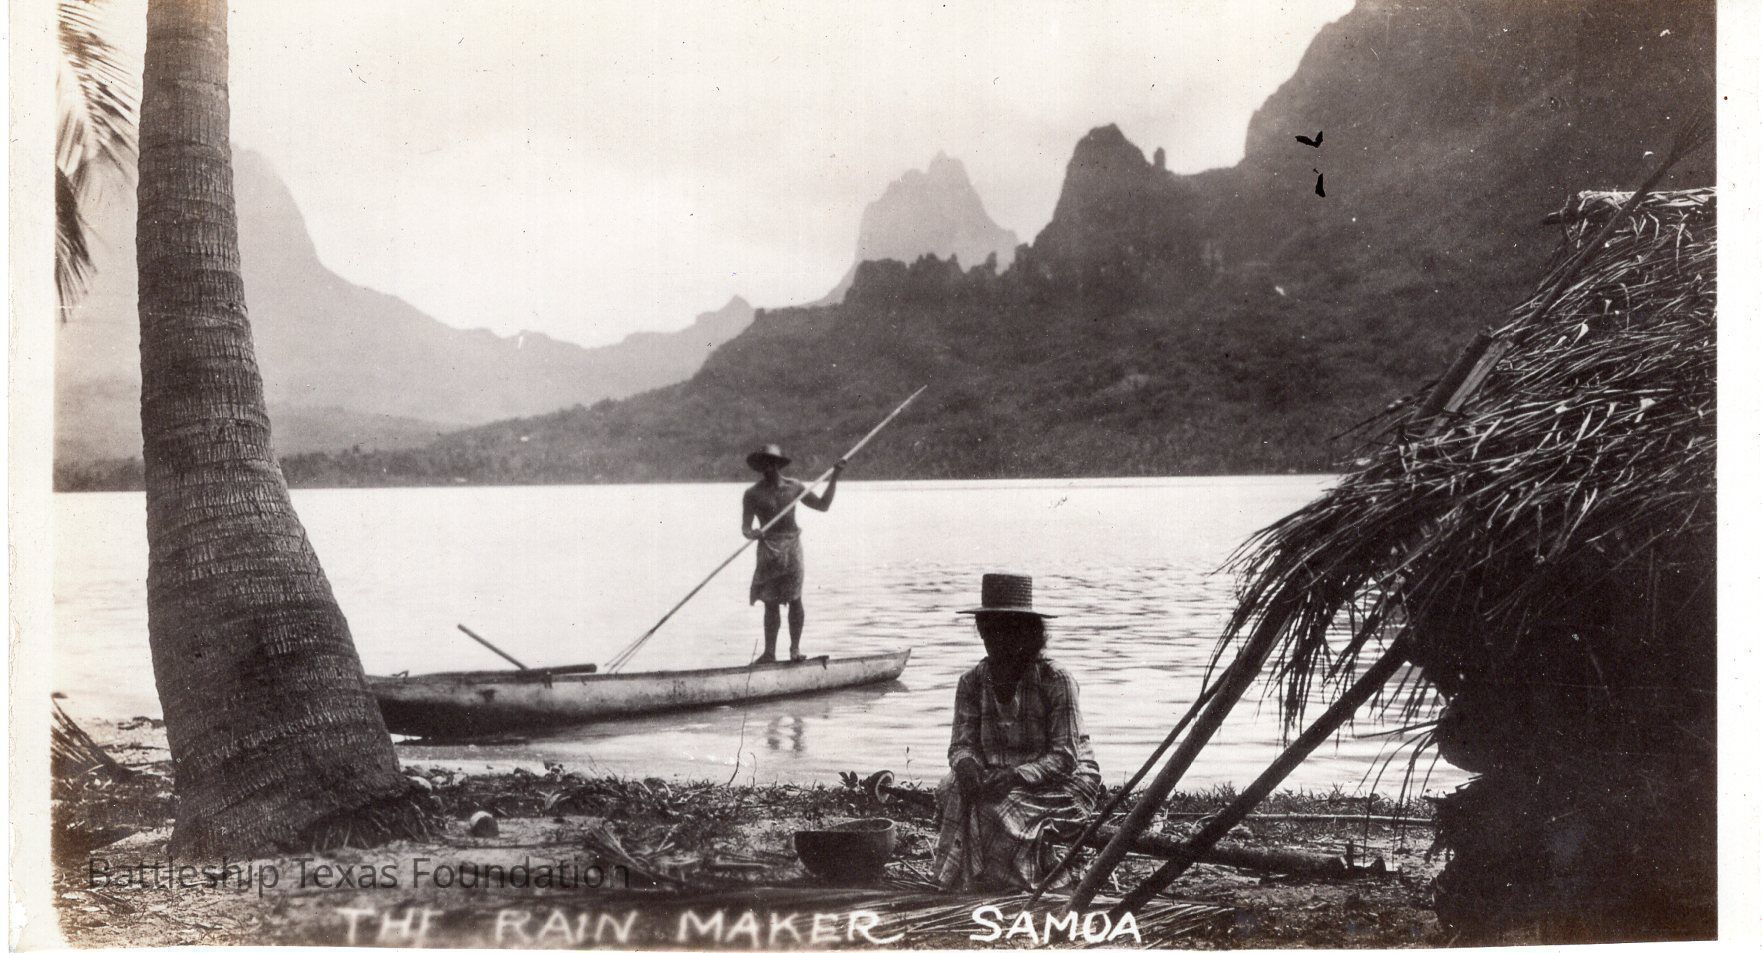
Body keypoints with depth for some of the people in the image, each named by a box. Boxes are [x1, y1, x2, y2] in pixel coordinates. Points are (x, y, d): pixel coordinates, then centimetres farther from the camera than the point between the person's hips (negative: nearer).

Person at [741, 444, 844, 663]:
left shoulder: (793, 487, 6)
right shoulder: (752, 494, 2)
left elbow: (823, 505, 13)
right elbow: (745, 528, -1)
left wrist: (834, 478, 6)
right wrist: (752, 533, -25)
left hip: (791, 546, 0)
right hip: (768, 550, 0)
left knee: (794, 599, -5)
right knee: (770, 602, 1)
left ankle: (795, 649, 2)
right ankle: (769, 653, 6)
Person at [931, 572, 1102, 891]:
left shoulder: (1055, 680, -16)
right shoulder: (972, 683, -1)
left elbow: (1065, 758, -19)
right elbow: (961, 744, -5)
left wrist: (1016, 775, -34)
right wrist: (967, 764, -29)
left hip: (1060, 781, -4)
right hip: (999, 778, 5)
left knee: (999, 808, -30)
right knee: (956, 794, -24)